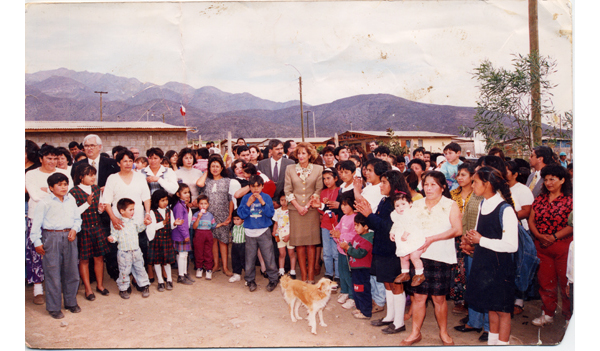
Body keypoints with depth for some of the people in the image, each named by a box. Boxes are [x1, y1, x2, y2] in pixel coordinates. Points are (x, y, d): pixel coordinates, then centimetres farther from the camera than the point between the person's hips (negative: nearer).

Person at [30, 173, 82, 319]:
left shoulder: (71, 200, 9)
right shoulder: (44, 202, -6)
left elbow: (77, 218, 15)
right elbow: (36, 223, -4)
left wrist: (74, 229, -4)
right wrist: (37, 242, -5)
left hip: (69, 237, 5)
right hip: (51, 237, -4)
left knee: (71, 271, 11)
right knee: (53, 273, 2)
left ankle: (71, 302, 28)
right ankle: (53, 307, 15)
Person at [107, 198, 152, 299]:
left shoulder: (135, 220, 5)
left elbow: (139, 229, 22)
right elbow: (114, 235, -7)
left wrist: (144, 223, 7)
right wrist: (111, 238, -28)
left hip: (136, 251, 4)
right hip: (124, 252, -4)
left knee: (140, 269, 13)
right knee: (124, 271, 5)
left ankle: (145, 286, 26)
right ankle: (123, 289, 22)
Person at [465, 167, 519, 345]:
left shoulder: (505, 209, -20)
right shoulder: (483, 205, 5)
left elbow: (511, 245, -23)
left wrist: (481, 240, -18)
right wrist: (473, 236, -2)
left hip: (500, 264, -7)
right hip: (483, 262, 8)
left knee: (502, 310, 6)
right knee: (491, 307, 20)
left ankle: (502, 343, 20)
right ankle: (491, 341, 34)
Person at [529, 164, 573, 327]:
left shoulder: (570, 200, -5)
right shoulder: (540, 199, 10)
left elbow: (572, 224, -12)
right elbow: (531, 220, 8)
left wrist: (554, 237, -18)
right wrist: (539, 236, -8)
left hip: (563, 246, -5)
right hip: (542, 247, 5)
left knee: (565, 282, 0)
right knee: (545, 281, 11)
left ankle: (569, 315, 15)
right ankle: (547, 314, 24)